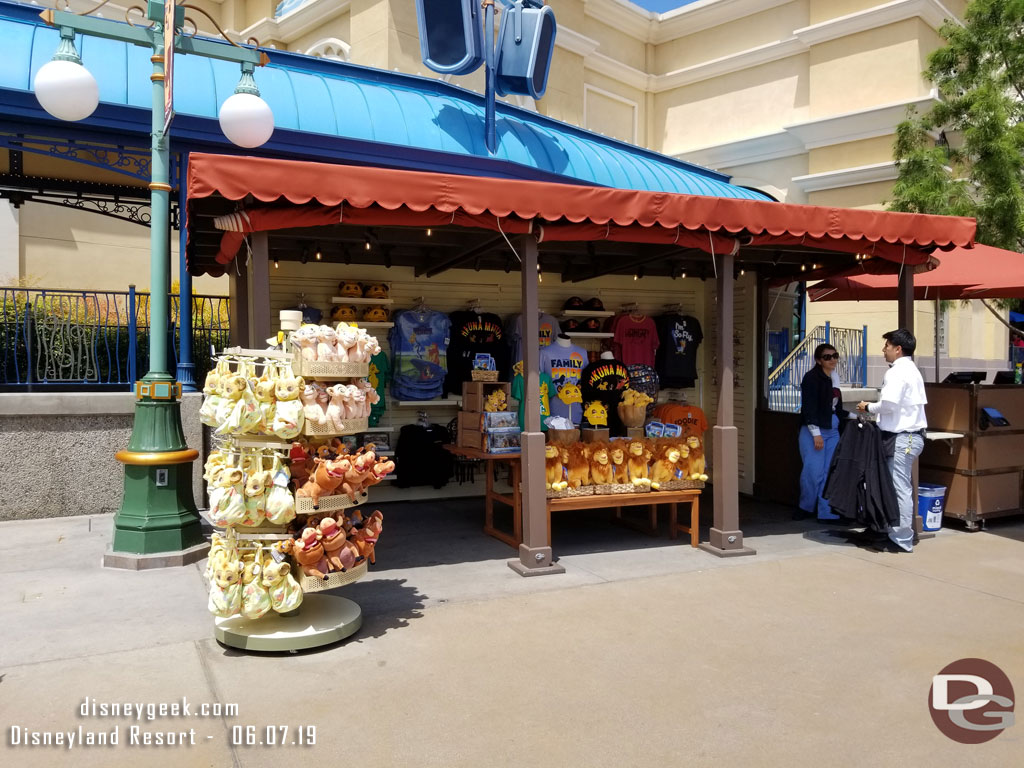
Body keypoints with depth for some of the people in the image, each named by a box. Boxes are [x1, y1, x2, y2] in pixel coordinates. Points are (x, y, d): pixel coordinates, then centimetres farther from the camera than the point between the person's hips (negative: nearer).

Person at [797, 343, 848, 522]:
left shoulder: (834, 377, 13)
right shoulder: (811, 377, -9)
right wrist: (816, 433, -17)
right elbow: (809, 407, -14)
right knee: (814, 471, -6)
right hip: (813, 430, -7)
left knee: (830, 472, 3)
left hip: (832, 429, 7)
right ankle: (806, 507, 14)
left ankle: (826, 513, 6)